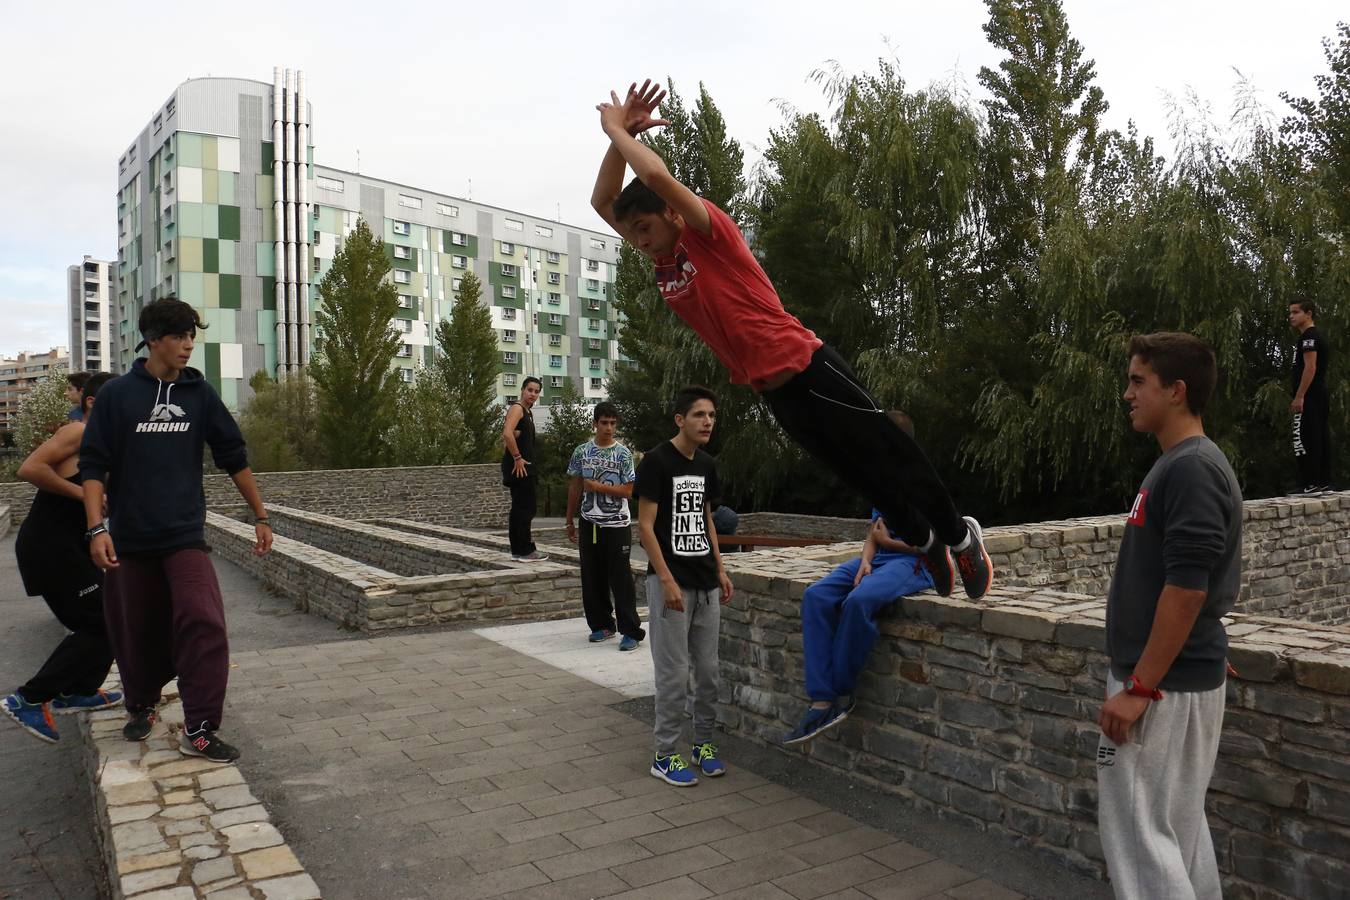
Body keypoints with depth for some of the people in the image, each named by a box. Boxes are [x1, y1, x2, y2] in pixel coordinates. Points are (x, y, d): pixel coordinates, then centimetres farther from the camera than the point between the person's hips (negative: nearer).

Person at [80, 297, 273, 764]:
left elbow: (234, 457, 8)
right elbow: (93, 465, -1)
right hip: (129, 539, 0)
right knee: (136, 633, 11)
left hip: (185, 536, 0)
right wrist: (96, 528, -12)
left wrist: (261, 517, 9)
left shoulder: (199, 393, 4)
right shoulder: (116, 394, -1)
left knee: (204, 625, -15)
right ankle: (141, 707, 37)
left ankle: (198, 731, -6)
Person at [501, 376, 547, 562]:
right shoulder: (517, 408, -11)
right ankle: (525, 551, -6)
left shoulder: (528, 412, 20)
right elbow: (507, 433, -26)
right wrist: (517, 457, -22)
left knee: (519, 509, 12)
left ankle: (518, 550, 18)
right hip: (519, 466, -10)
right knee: (525, 509, -9)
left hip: (524, 466, 10)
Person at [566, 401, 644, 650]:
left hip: (617, 525, -3)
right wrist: (570, 521, 12)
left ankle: (631, 632, 1)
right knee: (592, 578, 9)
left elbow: (628, 491, -8)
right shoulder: (582, 451, 5)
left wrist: (598, 486, -15)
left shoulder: (623, 454, -4)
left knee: (621, 579, -3)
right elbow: (574, 487, 11)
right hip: (589, 524, 4)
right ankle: (602, 625, 23)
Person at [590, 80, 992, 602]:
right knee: (859, 477, 16)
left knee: (887, 454, 3)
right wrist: (620, 134, 2)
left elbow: (657, 176, -25)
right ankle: (924, 542, 33)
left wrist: (617, 128, -10)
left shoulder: (709, 233, -10)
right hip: (771, 391, 8)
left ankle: (958, 534, 22)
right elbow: (602, 202, 12)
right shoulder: (661, 261, 11)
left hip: (807, 369, -7)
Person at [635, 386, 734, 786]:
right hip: (670, 581, -7)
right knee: (674, 673, -1)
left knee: (708, 670, 12)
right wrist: (667, 580, -18)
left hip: (705, 582, 7)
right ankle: (665, 754, 12)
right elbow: (645, 525, -14)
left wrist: (720, 570, 13)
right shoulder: (656, 461, -12)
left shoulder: (706, 464, 10)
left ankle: (704, 743, 27)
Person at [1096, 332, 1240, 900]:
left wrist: (1139, 688, -21)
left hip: (1164, 686, -10)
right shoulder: (1180, 464, 12)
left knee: (1139, 831, -1)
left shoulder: (1191, 468, -19)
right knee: (1179, 826, 18)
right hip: (1173, 678, 10)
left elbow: (1186, 590, -24)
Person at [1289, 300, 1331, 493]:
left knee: (1304, 441, -12)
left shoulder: (1309, 336, -10)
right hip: (1320, 397, 11)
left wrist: (1299, 397, -22)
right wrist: (1298, 397, 23)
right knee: (1321, 440, 10)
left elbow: (1310, 368, -19)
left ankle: (1310, 484, -13)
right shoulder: (1314, 337, 22)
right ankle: (1324, 482, 14)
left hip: (1310, 397, -11)